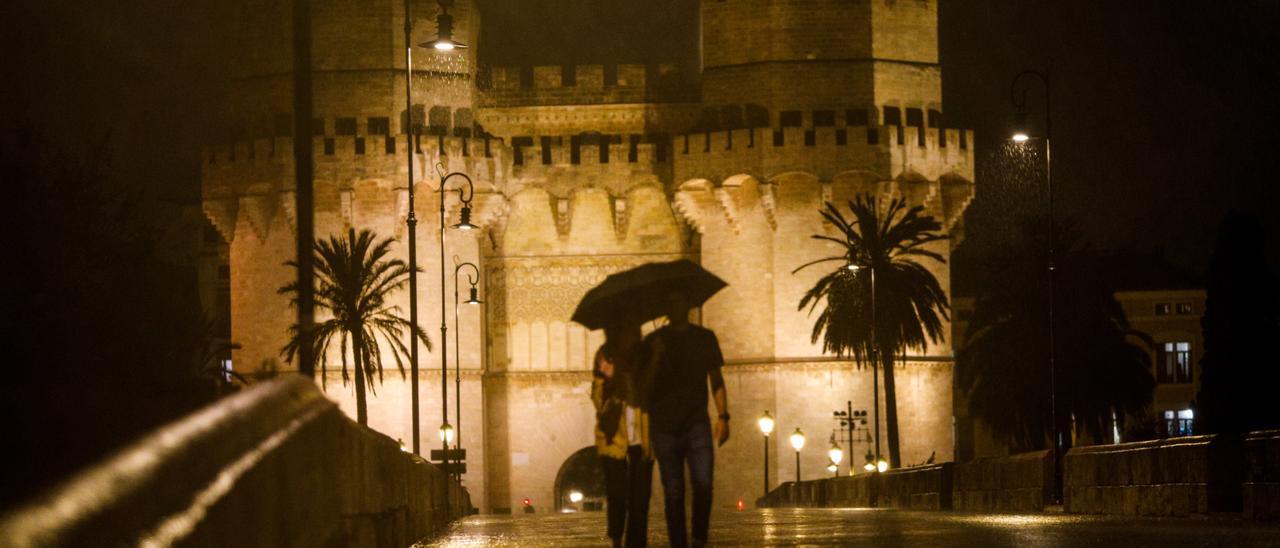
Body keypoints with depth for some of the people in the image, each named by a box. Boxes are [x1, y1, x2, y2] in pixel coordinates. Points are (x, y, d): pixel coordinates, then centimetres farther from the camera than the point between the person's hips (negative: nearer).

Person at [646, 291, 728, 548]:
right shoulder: (654, 341, 9)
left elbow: (716, 379, 12)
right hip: (664, 426, 0)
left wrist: (723, 415, 2)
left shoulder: (705, 338, 11)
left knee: (703, 483, -16)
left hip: (696, 421, 0)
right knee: (673, 492, 0)